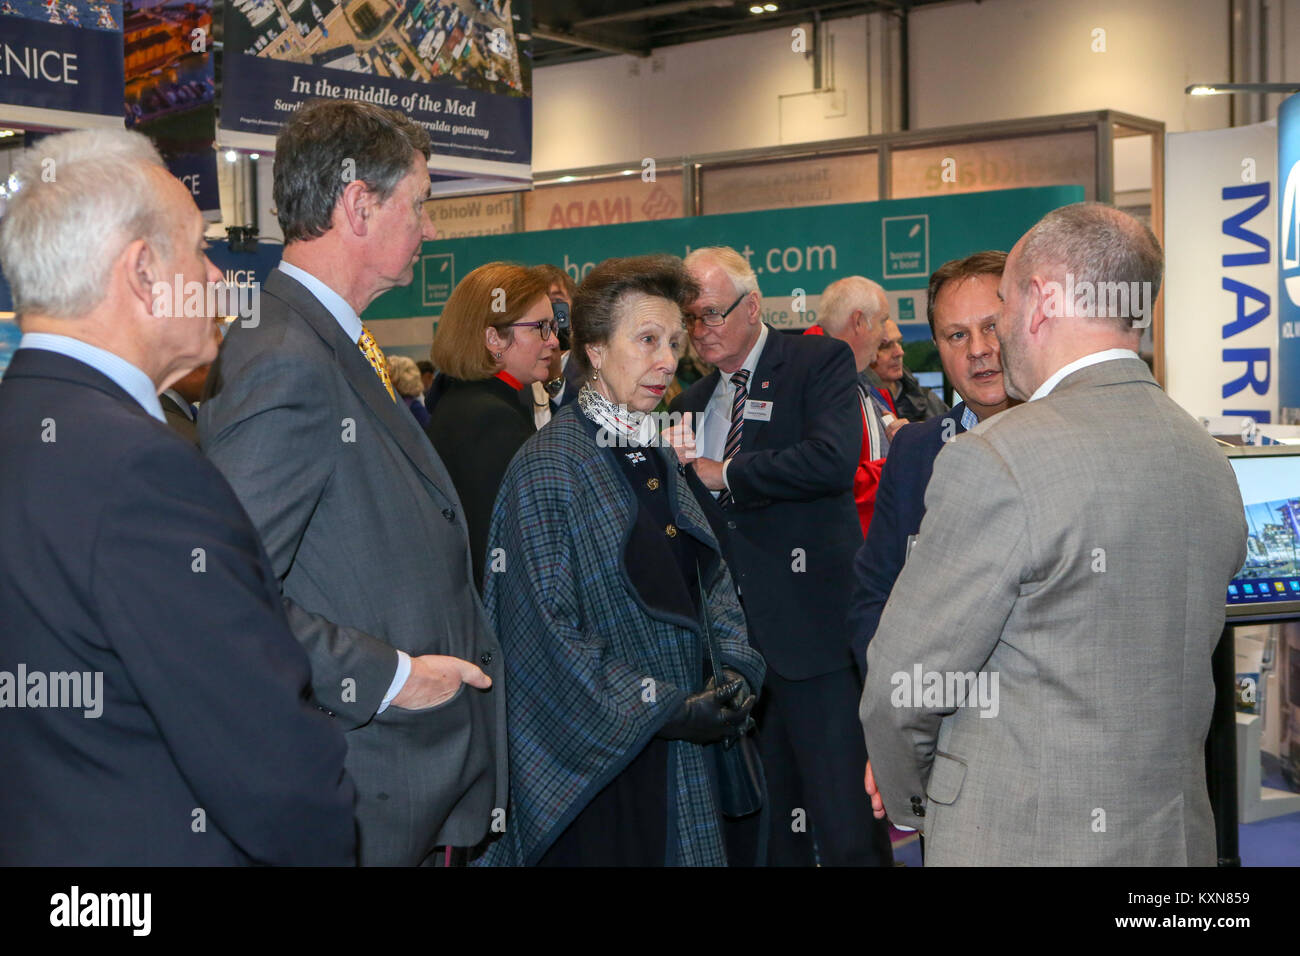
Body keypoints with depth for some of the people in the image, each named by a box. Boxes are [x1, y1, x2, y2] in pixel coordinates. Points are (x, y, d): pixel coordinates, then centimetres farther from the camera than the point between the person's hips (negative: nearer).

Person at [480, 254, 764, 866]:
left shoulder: (658, 457, 11)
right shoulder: (549, 465, -12)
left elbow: (710, 575, 13)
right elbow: (546, 627, -16)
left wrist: (734, 667, -5)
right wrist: (661, 708, -18)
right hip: (593, 758, -7)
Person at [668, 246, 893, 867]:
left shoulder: (820, 362, -1)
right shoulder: (692, 405, 18)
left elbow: (833, 460, -19)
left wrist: (724, 474, -9)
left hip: (814, 629, -6)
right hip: (735, 640, 6)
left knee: (847, 828, -6)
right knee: (758, 827, 12)